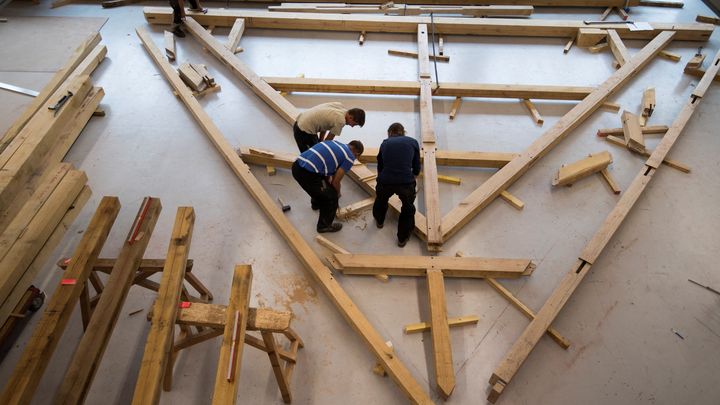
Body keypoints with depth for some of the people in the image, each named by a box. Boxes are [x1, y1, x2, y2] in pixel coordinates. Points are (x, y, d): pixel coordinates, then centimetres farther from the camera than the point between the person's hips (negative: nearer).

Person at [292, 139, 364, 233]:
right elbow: (336, 181, 1)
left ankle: (316, 203, 61)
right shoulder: (350, 157, 1)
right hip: (307, 173, -9)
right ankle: (324, 225, 27)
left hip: (297, 165, 9)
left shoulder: (335, 144, 24)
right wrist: (337, 194, 22)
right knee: (331, 198, 11)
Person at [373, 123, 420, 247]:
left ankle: (379, 220, 59)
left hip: (385, 182, 2)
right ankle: (403, 238, 33)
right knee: (408, 208, 27)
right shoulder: (413, 142, 16)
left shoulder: (385, 143, 20)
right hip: (406, 182, -1)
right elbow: (417, 169, 18)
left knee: (381, 200, 35)